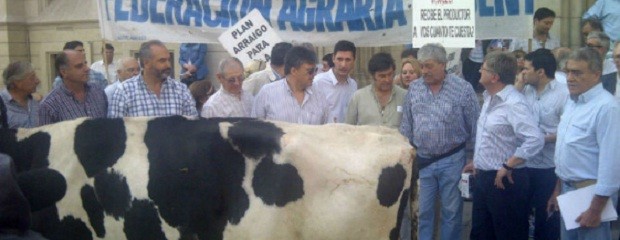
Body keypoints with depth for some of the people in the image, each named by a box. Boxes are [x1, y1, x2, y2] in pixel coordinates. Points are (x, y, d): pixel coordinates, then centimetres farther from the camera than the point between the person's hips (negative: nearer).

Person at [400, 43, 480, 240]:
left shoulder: (463, 89, -8)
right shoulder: (414, 89, 2)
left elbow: (476, 127, -3)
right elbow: (406, 127, 8)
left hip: (452, 161, -2)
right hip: (421, 161, 3)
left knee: (451, 211, 10)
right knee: (422, 211, 10)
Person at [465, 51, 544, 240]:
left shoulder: (514, 103, -21)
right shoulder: (489, 98, 9)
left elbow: (535, 139, -31)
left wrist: (507, 166, -24)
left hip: (505, 181, -9)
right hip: (483, 178, 9)